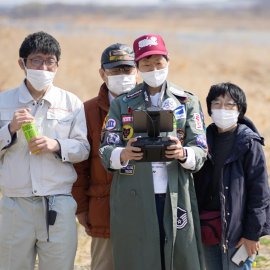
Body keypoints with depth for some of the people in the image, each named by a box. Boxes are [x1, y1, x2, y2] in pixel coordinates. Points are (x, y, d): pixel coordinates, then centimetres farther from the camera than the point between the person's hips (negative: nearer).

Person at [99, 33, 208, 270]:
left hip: (176, 197, 0)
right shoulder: (122, 104, 10)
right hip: (133, 199, 0)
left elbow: (201, 151, 4)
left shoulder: (188, 102, 11)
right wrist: (123, 155, -20)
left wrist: (183, 154, -19)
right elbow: (106, 151, 3)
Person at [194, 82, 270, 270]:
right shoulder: (206, 139, 10)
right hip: (207, 229, 5)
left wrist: (253, 233, -11)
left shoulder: (249, 144, -6)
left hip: (236, 229, -5)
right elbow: (197, 184, 13)